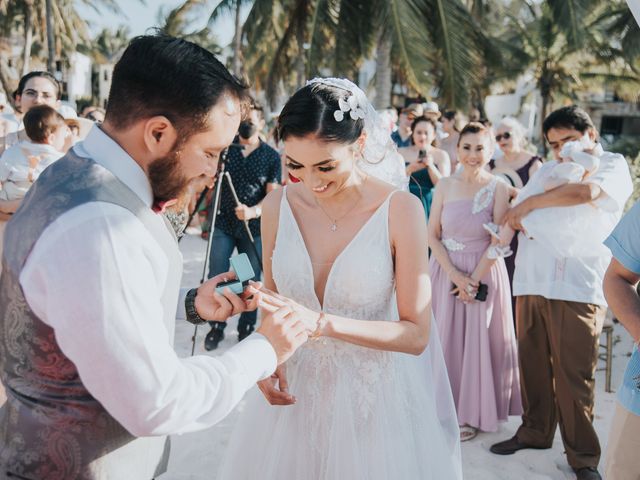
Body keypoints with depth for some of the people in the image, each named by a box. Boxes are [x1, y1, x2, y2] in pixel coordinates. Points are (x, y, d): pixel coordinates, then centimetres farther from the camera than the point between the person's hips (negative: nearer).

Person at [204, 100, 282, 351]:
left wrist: (254, 211, -25)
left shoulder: (271, 156, -1)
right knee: (216, 278, 1)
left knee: (251, 280, 5)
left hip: (254, 227, -1)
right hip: (223, 224, 1)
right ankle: (216, 327, 16)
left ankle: (247, 329, 21)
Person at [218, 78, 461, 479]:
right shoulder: (278, 206, -6)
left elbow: (416, 334, -14)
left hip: (373, 396, -3)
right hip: (294, 392, 3)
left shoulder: (401, 210, -16)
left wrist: (324, 323, -26)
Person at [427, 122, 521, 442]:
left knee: (478, 341, 6)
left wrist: (474, 279, -14)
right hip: (446, 271, 3)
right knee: (445, 339, 8)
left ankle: (472, 414, 22)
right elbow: (432, 236, -2)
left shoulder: (497, 188, -7)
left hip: (484, 272, -2)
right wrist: (455, 274, -13)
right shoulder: (445, 186, 1)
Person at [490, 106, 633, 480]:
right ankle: (536, 431, 24)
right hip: (531, 282, 5)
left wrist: (531, 204, -6)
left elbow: (586, 191, -16)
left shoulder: (613, 166, 6)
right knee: (533, 364, 7)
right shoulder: (547, 171, 22)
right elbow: (515, 217, 17)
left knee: (574, 373, -3)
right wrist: (519, 220, -8)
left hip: (578, 288, -5)